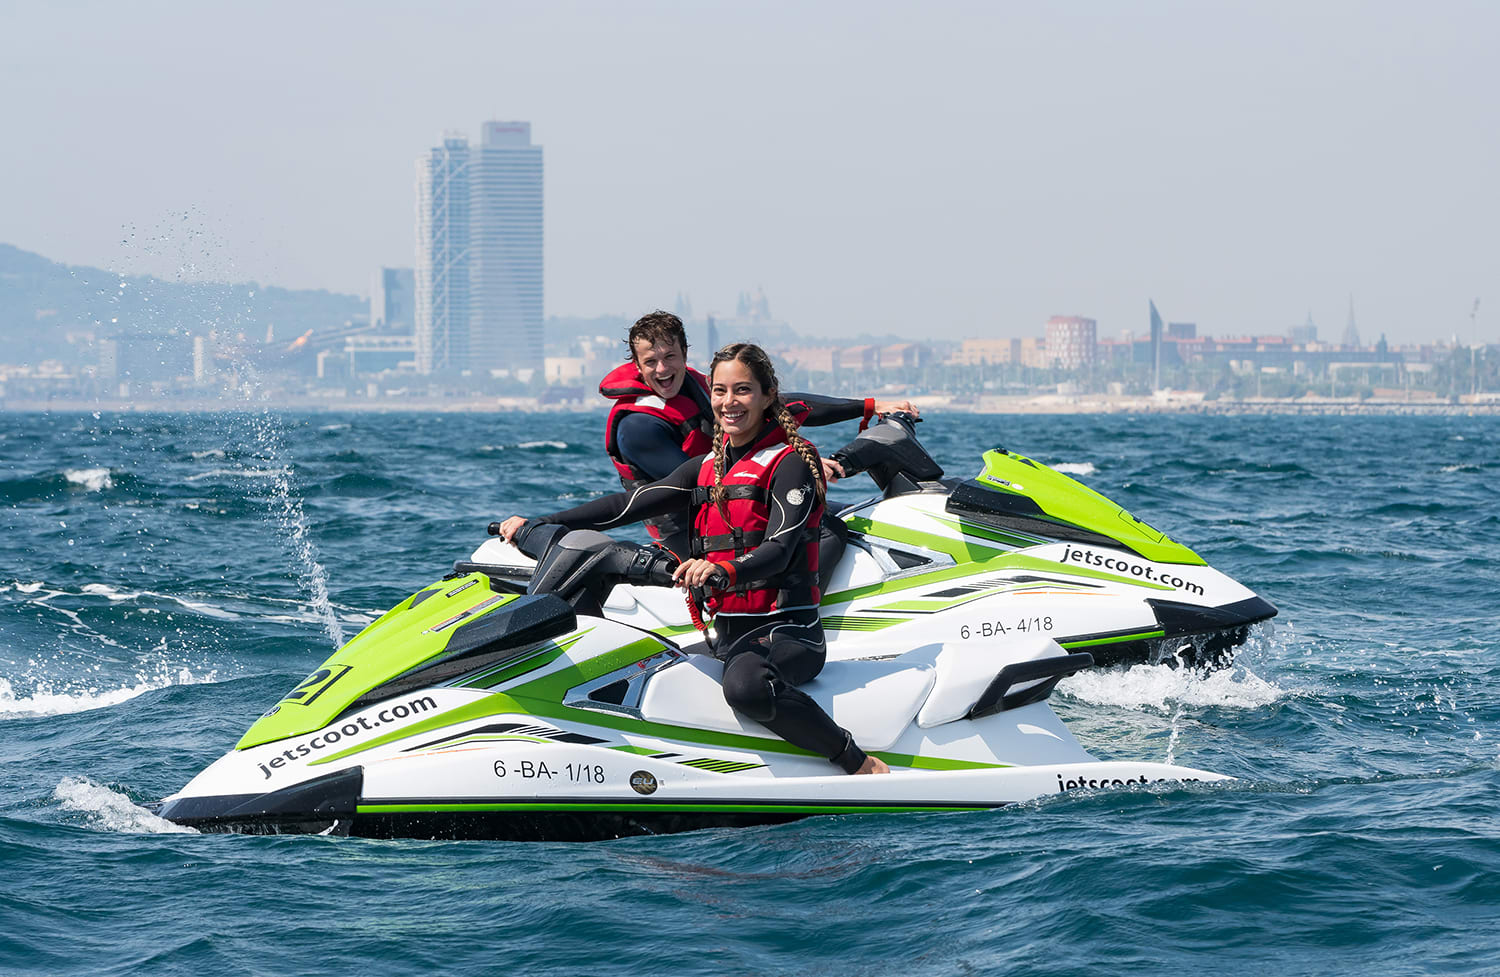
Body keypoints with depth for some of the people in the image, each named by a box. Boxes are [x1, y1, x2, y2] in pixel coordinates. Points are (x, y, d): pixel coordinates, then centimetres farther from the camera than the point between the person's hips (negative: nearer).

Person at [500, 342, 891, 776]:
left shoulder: (790, 461, -5)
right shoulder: (707, 468, 16)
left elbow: (780, 549, -20)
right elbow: (628, 505, 12)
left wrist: (724, 570, -40)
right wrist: (536, 525, 5)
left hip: (786, 629, -8)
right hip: (726, 632, 8)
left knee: (745, 684, -40)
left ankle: (861, 764, -27)